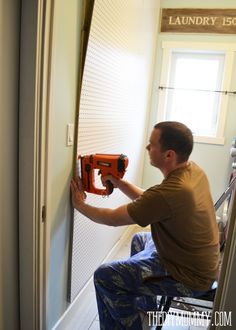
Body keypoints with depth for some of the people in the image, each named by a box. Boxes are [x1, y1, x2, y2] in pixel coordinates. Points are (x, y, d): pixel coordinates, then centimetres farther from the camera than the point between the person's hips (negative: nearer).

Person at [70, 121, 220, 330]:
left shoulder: (168, 193, -35)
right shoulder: (194, 170, -7)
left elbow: (112, 218, -22)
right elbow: (147, 200, 3)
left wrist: (80, 204, -6)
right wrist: (119, 182, -9)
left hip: (190, 277, -9)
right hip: (203, 262, 9)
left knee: (104, 277, -9)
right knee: (140, 239, 29)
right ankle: (146, 305, 44)